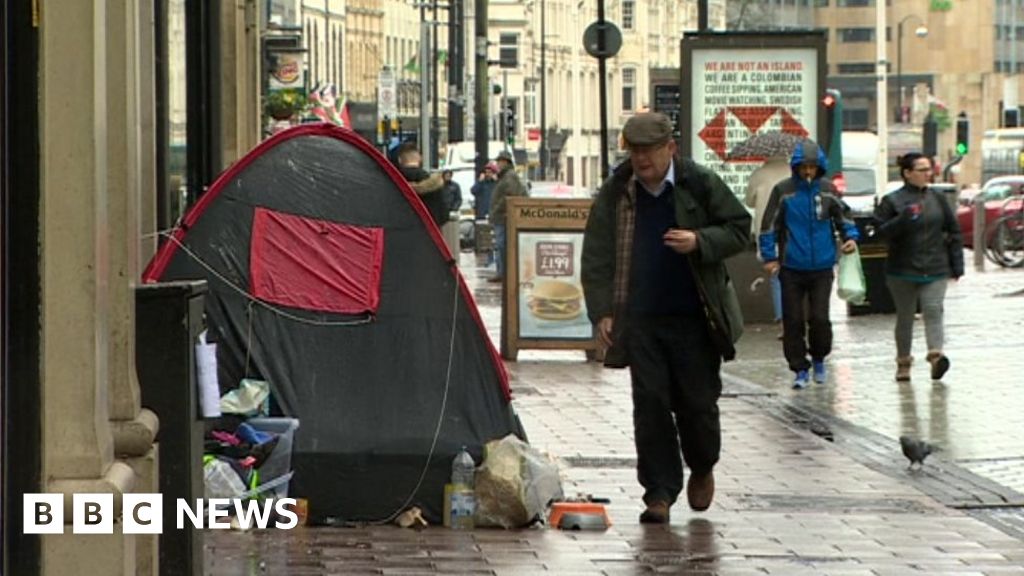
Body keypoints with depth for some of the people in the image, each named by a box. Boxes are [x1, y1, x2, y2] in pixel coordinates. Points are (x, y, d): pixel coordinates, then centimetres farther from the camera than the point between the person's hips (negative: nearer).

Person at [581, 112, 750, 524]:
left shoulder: (701, 185, 0)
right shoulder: (615, 193, 4)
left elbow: (739, 228, 5)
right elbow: (596, 256, 6)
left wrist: (700, 242, -14)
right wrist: (601, 311, -2)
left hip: (695, 318, -1)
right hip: (640, 320, 1)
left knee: (698, 402, 4)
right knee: (650, 405, -3)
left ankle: (702, 469, 33)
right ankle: (659, 493, 2)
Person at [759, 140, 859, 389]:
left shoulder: (827, 190, 4)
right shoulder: (783, 191, -2)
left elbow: (841, 218, 16)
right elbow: (770, 226, 2)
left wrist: (850, 237, -2)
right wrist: (769, 257, -3)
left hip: (821, 267, 1)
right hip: (791, 268, 0)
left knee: (819, 318, -6)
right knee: (793, 321, 0)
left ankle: (819, 359, 19)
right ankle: (800, 369, 11)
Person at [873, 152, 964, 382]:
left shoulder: (937, 199, 9)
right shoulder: (892, 201, -1)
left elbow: (954, 232, 13)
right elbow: (881, 231, -9)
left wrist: (957, 264, 8)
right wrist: (904, 218, -23)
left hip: (935, 270, 1)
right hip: (902, 271, -1)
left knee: (933, 311, -16)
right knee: (905, 317, 8)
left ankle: (935, 355, -28)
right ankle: (903, 362, 18)